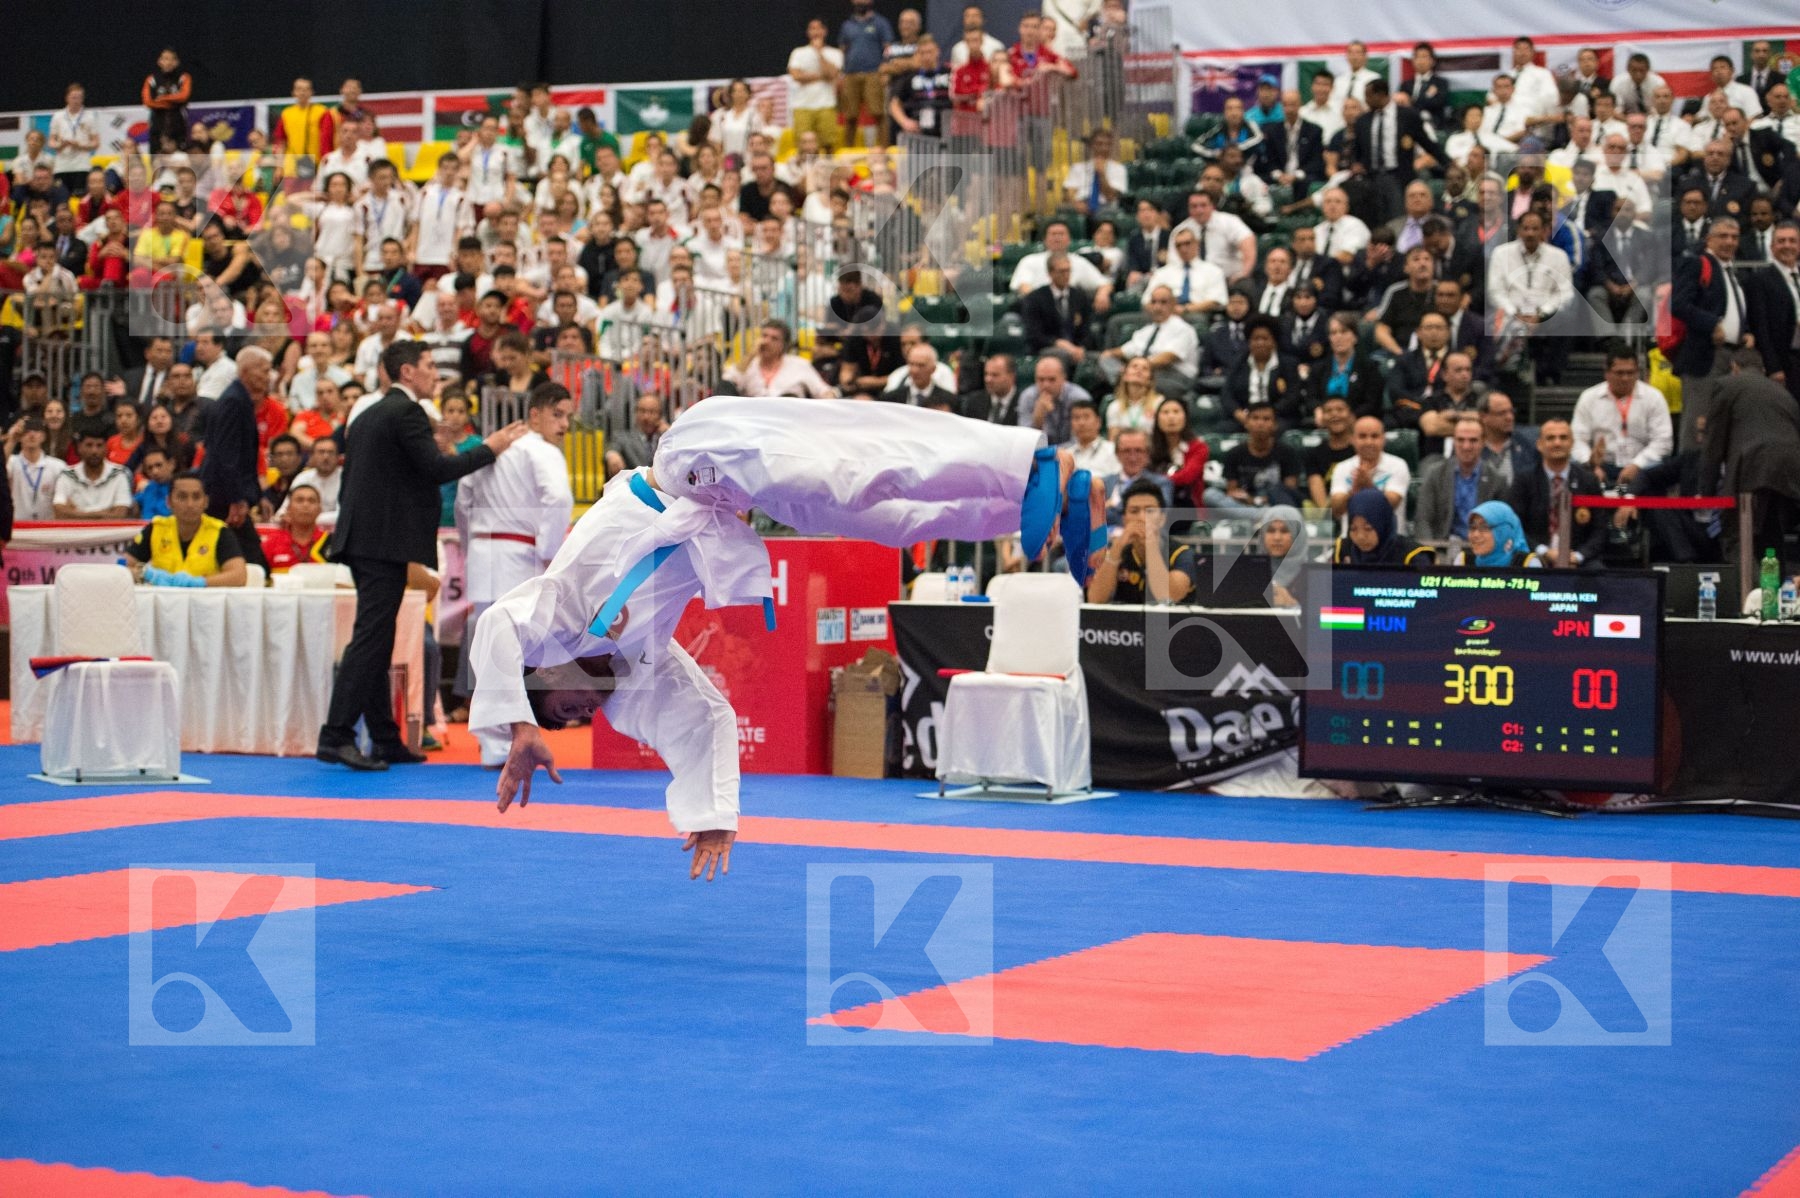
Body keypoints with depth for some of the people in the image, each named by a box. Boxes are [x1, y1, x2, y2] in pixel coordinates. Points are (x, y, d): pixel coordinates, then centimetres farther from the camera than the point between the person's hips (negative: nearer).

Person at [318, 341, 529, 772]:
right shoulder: (406, 413, -10)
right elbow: (437, 468, -17)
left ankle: (385, 738, 17)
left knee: (376, 640, 12)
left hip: (362, 538, 10)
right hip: (385, 542, -10)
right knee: (370, 638, -12)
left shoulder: (371, 414, 19)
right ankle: (336, 735, -16)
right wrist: (490, 449, -7)